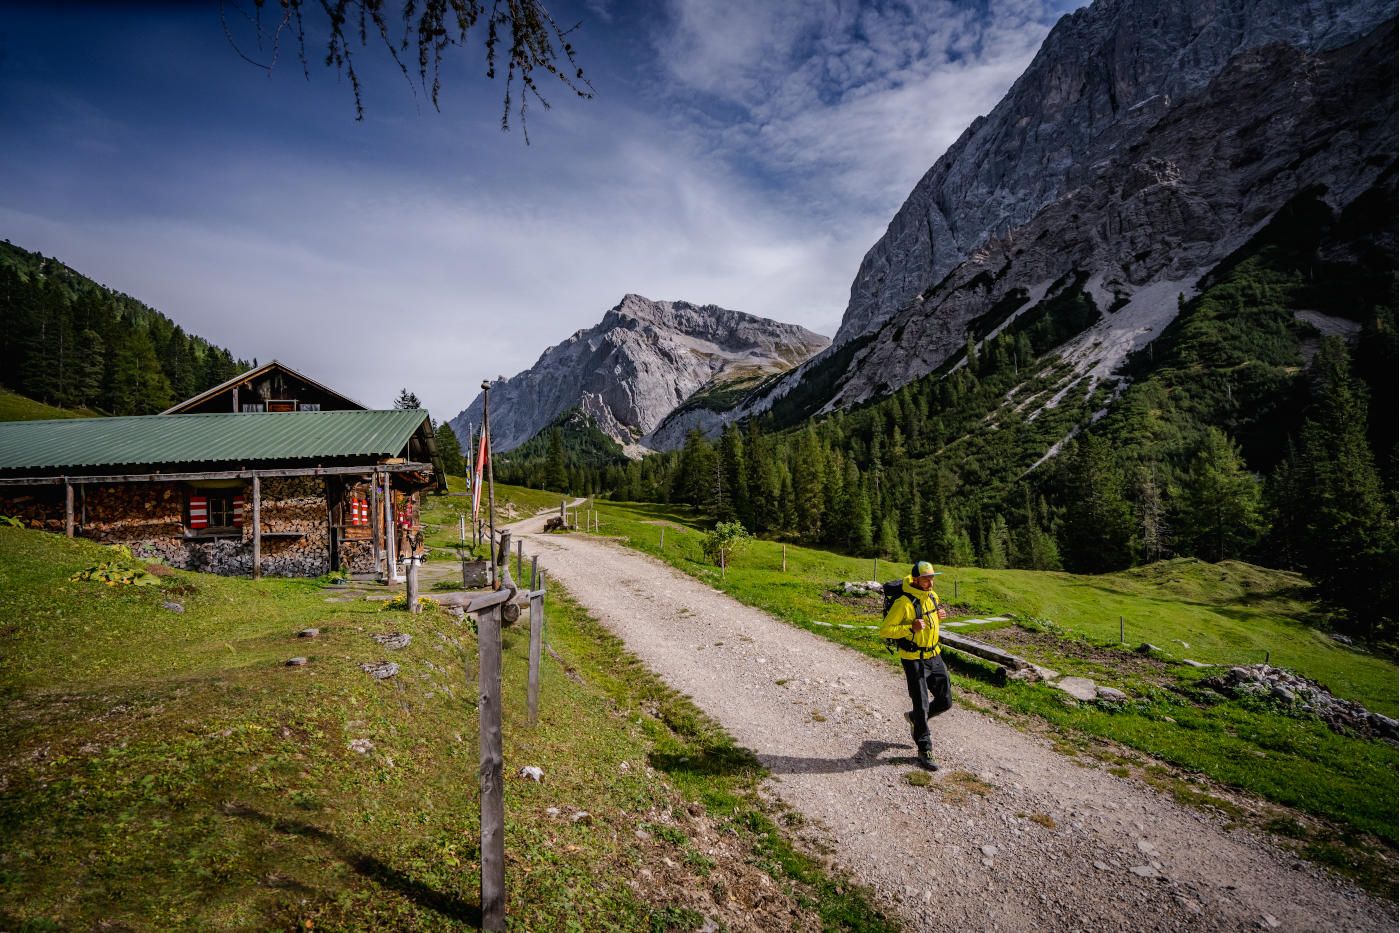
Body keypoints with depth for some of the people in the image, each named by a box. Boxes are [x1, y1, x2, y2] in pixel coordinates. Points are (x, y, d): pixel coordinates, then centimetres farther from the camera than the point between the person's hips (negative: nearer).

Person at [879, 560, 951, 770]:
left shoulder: (932, 596, 1)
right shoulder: (904, 603, -22)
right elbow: (885, 630, -19)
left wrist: (938, 615, 0)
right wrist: (911, 628, -30)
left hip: (935, 657, 7)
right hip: (914, 660, -7)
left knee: (945, 702, 11)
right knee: (922, 705, 0)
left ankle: (915, 719, 37)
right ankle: (925, 751, 16)